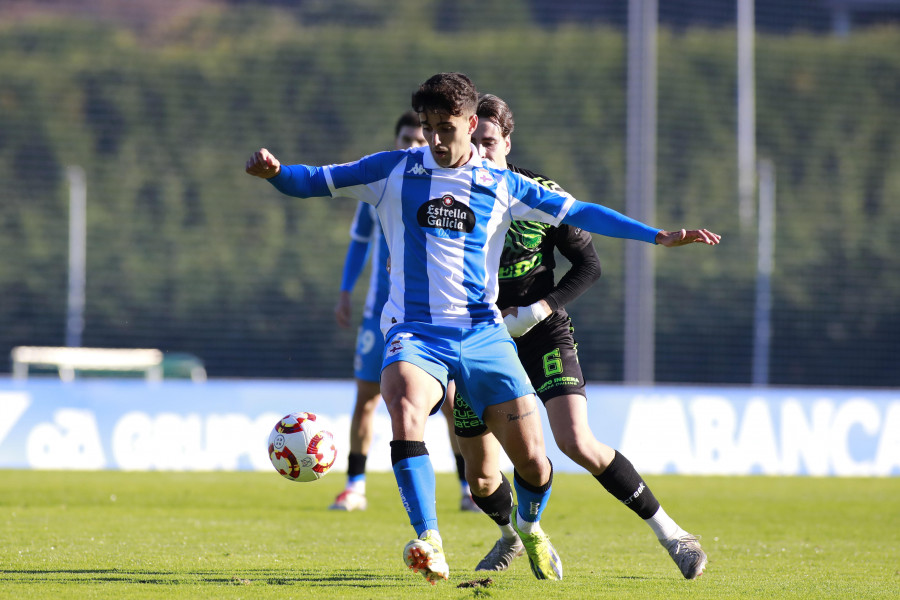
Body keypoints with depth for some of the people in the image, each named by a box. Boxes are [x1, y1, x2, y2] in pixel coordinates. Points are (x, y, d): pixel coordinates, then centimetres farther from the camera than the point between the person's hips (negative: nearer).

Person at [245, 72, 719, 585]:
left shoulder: (502, 186, 7)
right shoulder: (394, 171, 5)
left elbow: (577, 213, 11)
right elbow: (313, 182, 5)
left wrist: (658, 236, 6)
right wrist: (275, 171, -17)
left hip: (482, 333, 1)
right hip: (416, 331, -1)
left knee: (532, 459, -4)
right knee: (406, 412, -34)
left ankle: (530, 527, 30)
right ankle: (430, 543, -32)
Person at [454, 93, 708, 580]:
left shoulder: (541, 195, -8)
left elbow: (588, 265, -3)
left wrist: (537, 311, -15)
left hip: (542, 337, -3)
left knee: (576, 442, -21)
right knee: (479, 474, 5)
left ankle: (667, 531, -11)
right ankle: (511, 535, 39)